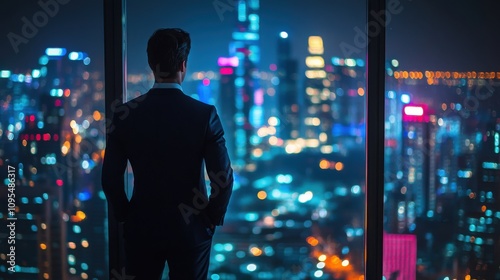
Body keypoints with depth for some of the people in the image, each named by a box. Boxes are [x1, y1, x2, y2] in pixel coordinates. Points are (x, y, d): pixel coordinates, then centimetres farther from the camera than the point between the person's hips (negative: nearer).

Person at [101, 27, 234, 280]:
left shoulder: (125, 114, -8)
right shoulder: (205, 114, -12)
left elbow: (110, 178, -5)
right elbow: (223, 178, -12)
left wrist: (125, 216, 10)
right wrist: (213, 218, 3)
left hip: (142, 228, 1)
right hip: (191, 230, -1)